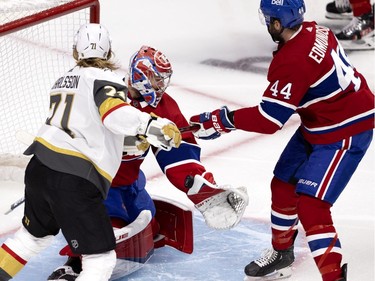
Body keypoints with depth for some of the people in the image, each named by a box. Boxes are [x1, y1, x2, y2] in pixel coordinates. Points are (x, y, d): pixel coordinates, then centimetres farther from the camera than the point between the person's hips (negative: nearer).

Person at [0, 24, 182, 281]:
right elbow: (114, 112, -22)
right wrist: (156, 127, -32)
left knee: (35, 234, 33)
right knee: (101, 259, -3)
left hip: (38, 170, 8)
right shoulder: (104, 78, -2)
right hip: (73, 182, -8)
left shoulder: (64, 80, 22)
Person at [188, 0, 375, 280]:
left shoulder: (293, 62, -31)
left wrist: (222, 120, -21)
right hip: (317, 125, 10)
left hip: (346, 132, -10)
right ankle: (281, 254, 37)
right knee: (283, 184, 18)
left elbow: (269, 119, -28)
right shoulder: (313, 31, -5)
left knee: (310, 204, -16)